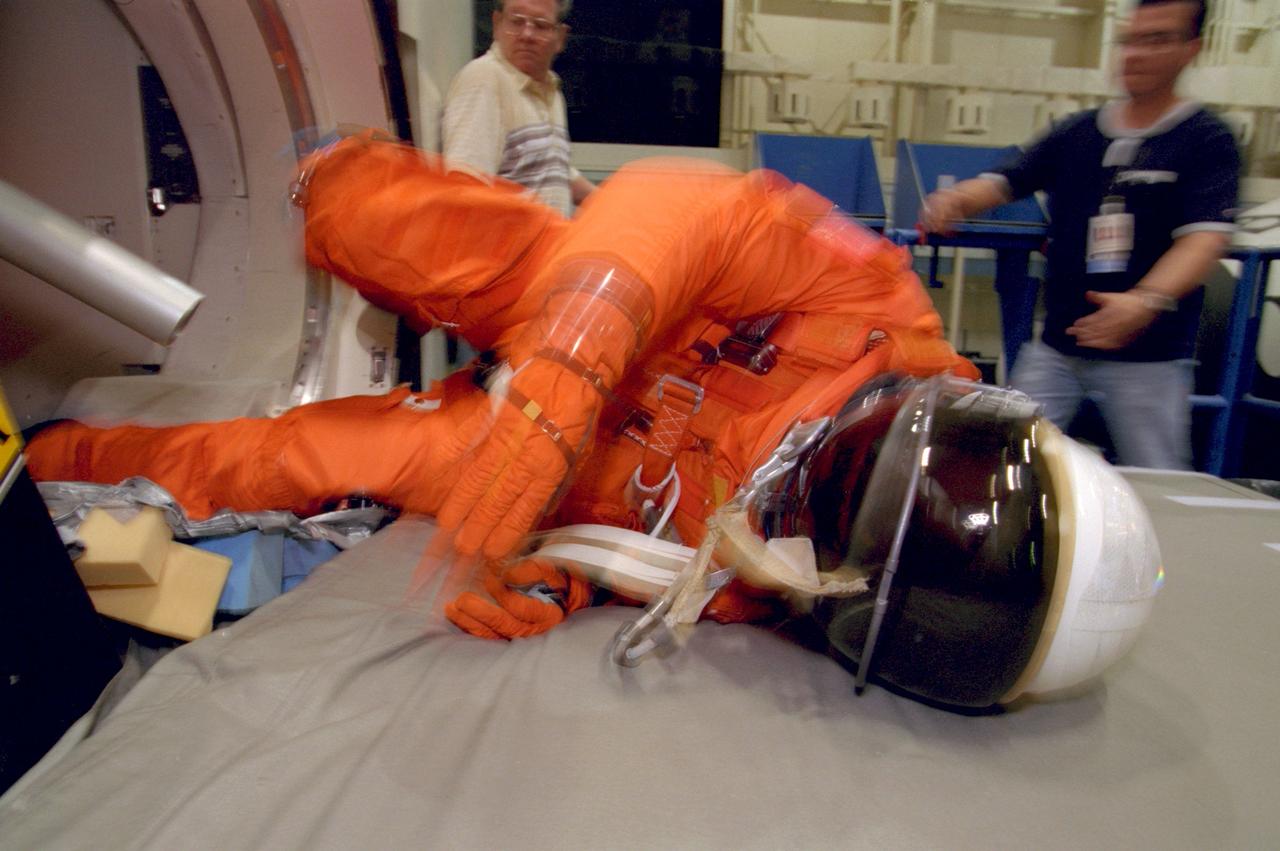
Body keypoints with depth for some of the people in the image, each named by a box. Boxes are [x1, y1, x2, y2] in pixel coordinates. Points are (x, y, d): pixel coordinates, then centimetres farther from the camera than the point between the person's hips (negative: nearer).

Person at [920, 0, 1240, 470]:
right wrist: (956, 198, -22)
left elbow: (1206, 236, -15)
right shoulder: (1076, 132, 9)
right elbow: (1006, 181, 2)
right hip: (1056, 344, 3)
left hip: (1148, 355, -3)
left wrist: (1146, 300, -34)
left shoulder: (1206, 140, -3)